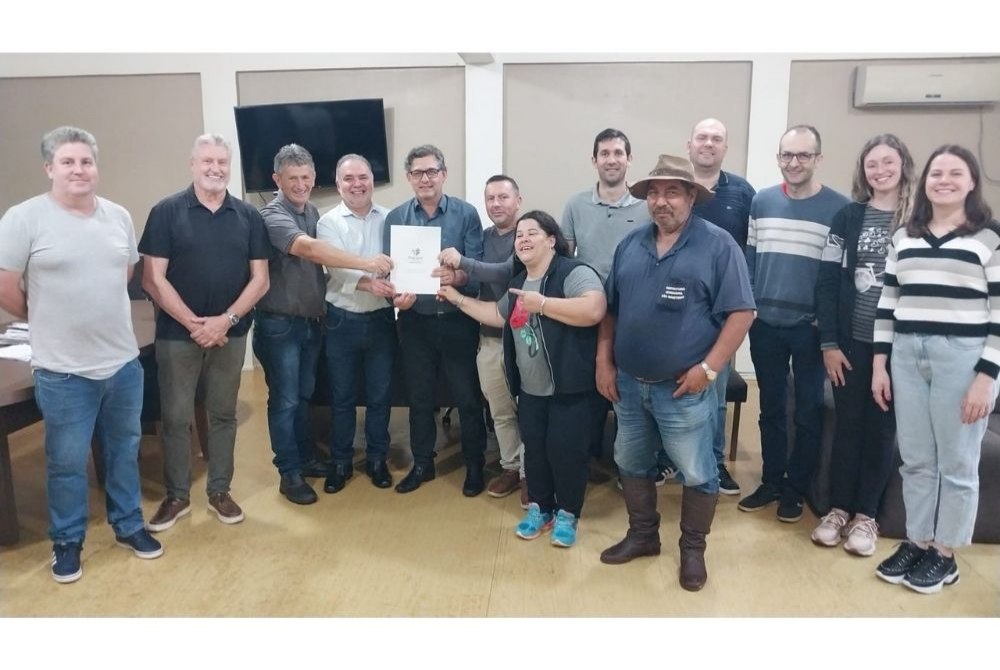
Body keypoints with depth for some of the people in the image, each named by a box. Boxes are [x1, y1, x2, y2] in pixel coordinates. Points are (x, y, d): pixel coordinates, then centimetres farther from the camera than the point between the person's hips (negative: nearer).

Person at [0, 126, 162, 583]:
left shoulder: (119, 216, 4)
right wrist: (50, 322, 6)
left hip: (124, 362, 5)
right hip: (63, 371, -4)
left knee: (124, 451, 17)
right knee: (67, 462, 8)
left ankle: (128, 526, 34)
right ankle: (67, 542, 28)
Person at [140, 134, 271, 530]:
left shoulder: (248, 216, 3)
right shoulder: (167, 212, -4)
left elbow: (260, 279, 1)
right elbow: (153, 279, -7)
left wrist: (226, 320, -12)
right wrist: (193, 323, -14)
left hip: (231, 332, 2)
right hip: (177, 333, -2)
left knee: (223, 414, 11)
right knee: (175, 417, 6)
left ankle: (220, 491, 24)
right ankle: (176, 495, 21)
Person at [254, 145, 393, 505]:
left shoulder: (313, 212, 8)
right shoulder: (272, 215, -17)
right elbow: (309, 249, -34)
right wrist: (366, 263, -38)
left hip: (312, 320, 7)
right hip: (280, 324, -7)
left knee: (304, 395, 19)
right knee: (285, 400, 2)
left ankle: (306, 458, 32)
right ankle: (290, 473, 13)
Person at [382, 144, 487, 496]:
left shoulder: (466, 214, -5)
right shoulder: (395, 218, 2)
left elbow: (478, 268, -11)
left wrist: (456, 276, -32)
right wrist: (398, 294, -21)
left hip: (458, 320, -2)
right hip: (415, 322, 2)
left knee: (468, 396, 7)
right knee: (419, 397, 14)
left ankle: (475, 464, 24)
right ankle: (422, 463, 31)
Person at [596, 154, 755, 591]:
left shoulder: (717, 245, -7)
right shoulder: (630, 245, 8)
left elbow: (741, 312, -11)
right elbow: (610, 309, 12)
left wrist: (709, 367, -15)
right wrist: (604, 362, 5)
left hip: (684, 388, -5)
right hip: (629, 383, 5)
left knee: (697, 474, 7)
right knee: (632, 465, 18)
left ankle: (693, 549, 27)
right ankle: (642, 534, 37)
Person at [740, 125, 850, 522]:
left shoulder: (840, 209, -6)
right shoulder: (761, 202, 4)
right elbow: (749, 258, 8)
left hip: (811, 328, -3)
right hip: (766, 325, 3)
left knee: (808, 413, 9)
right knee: (770, 409, 13)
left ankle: (796, 489, 24)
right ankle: (771, 482, 28)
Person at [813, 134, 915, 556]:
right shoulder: (848, 217, 3)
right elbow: (827, 281, 0)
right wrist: (829, 343, -6)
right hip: (850, 342, 1)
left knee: (881, 429, 8)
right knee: (847, 425, 8)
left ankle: (866, 515, 21)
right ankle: (839, 508, 22)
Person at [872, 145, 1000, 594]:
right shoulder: (904, 236, 11)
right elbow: (887, 302, 11)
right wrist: (879, 365, 6)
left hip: (963, 359, -4)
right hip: (907, 357, 4)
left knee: (957, 464, 7)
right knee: (915, 460, 12)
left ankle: (945, 554, 21)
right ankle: (916, 541, 27)